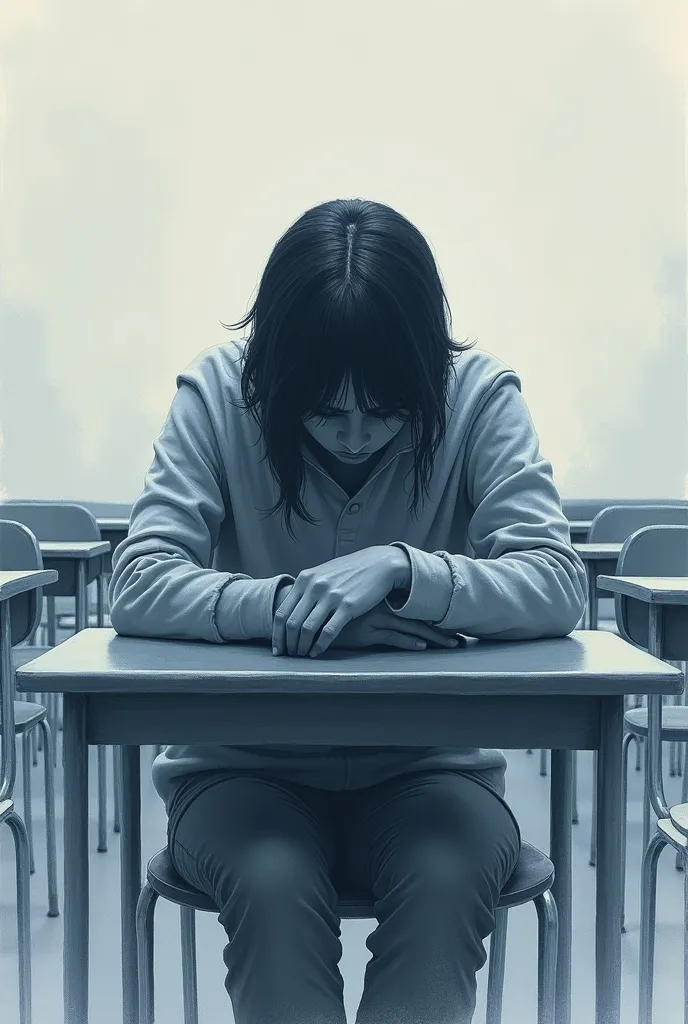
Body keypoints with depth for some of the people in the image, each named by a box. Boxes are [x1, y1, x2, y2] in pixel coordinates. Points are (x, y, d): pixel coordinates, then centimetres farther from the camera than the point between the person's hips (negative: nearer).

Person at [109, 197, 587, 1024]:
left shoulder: (479, 396, -11)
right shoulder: (218, 393, -11)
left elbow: (558, 584, -19)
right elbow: (138, 584, -17)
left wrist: (400, 568, -35)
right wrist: (289, 603, -33)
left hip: (427, 765, 1)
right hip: (244, 764, 0)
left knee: (444, 887, -30)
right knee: (272, 887, -31)